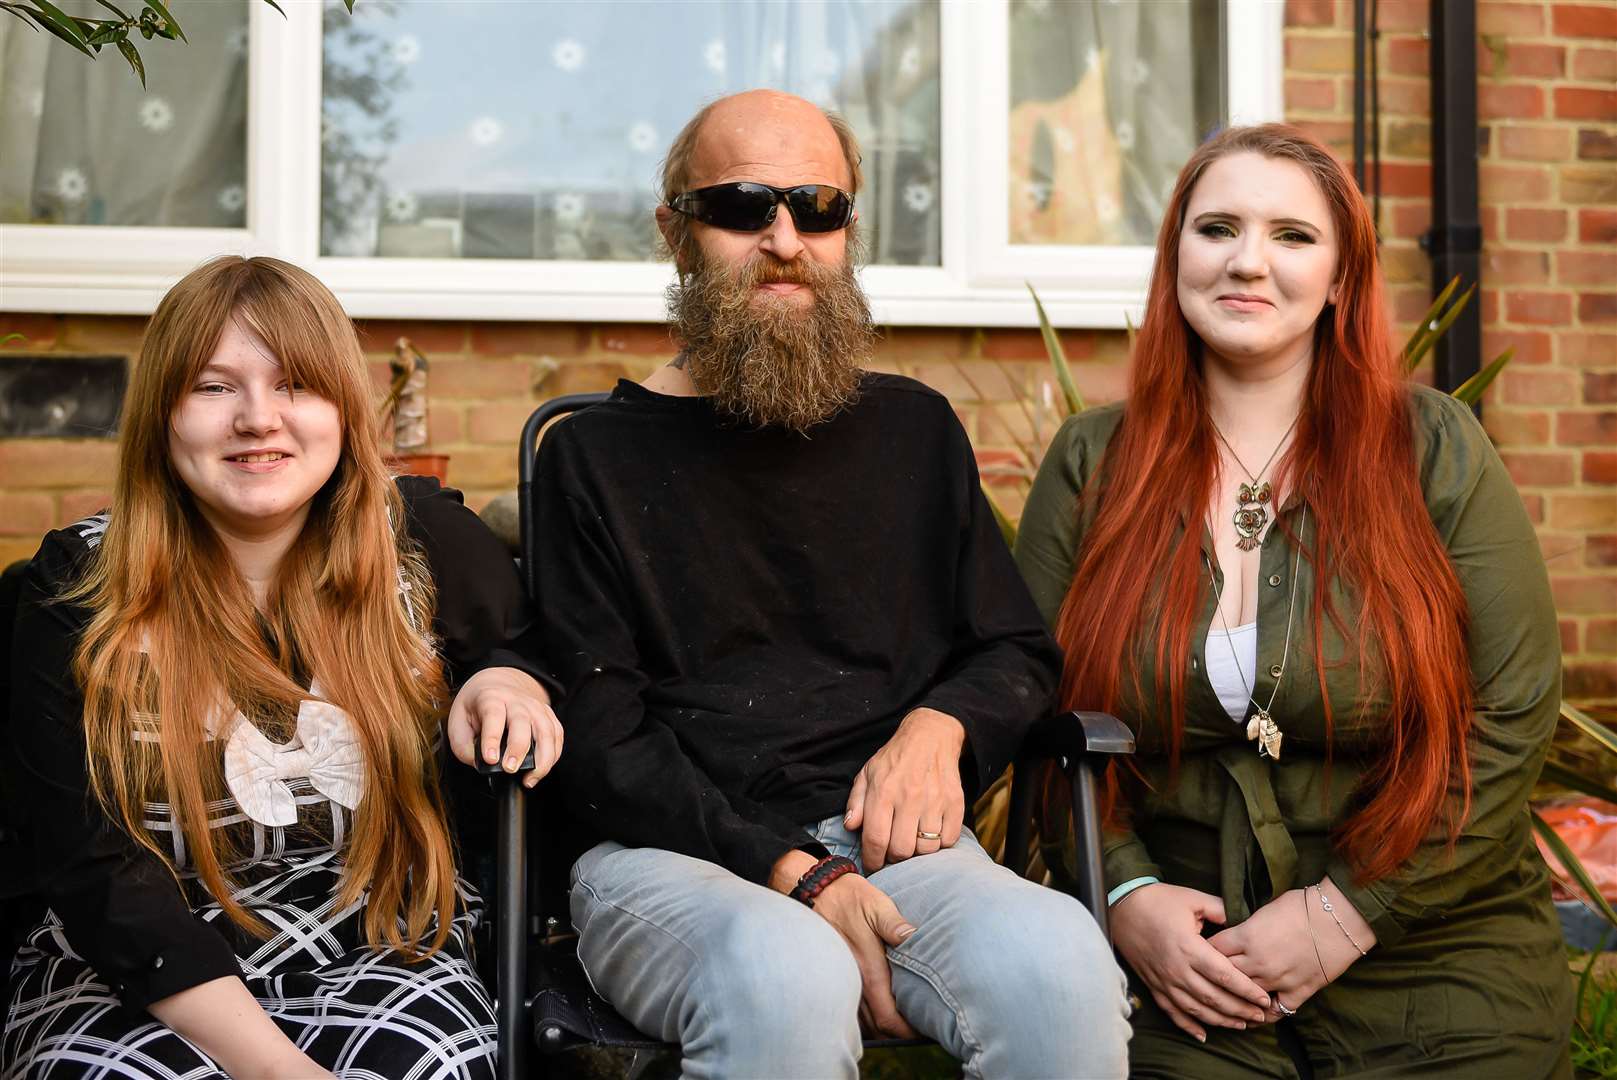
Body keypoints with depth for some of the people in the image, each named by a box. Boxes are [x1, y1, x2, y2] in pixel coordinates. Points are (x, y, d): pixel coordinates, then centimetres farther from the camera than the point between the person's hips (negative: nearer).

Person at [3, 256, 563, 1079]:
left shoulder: (424, 538, -1)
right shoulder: (78, 589, -6)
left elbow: (519, 637, 19)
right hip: (145, 968, -1)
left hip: (373, 948, 1)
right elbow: (98, 870, -11)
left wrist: (507, 681, -8)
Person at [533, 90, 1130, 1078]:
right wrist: (793, 871, -15)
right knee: (788, 980, -37)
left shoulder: (913, 429, 16)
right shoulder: (598, 455, 6)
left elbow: (1021, 651, 21)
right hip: (671, 856, -2)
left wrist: (940, 725, -3)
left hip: (891, 846, 2)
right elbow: (601, 741, -2)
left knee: (1056, 960, -31)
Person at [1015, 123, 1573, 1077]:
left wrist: (1345, 913, -11)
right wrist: (1126, 893, -12)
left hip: (1435, 969, 0)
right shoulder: (1091, 467, 2)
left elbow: (1513, 715, -6)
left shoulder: (1433, 449, -2)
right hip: (1183, 973, 1)